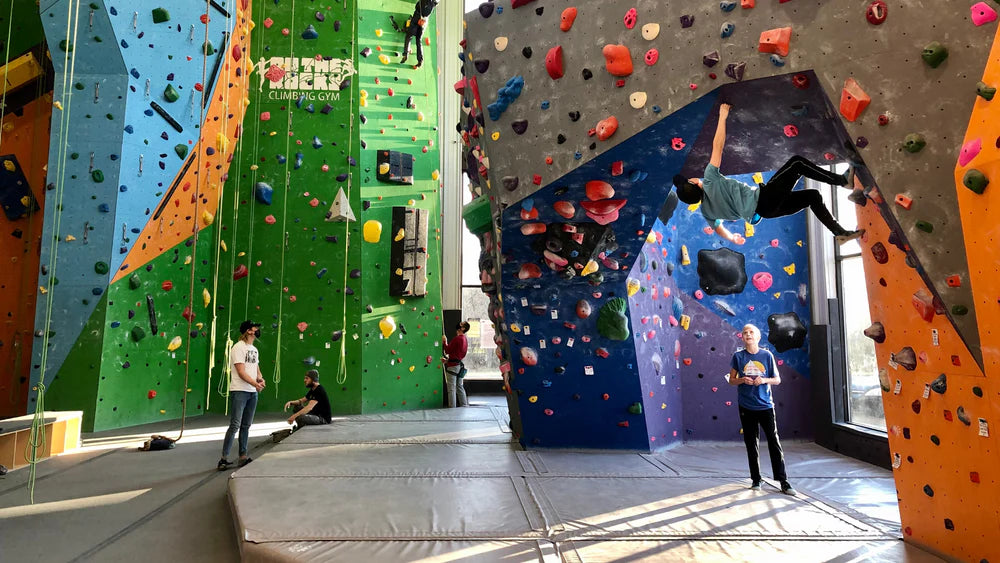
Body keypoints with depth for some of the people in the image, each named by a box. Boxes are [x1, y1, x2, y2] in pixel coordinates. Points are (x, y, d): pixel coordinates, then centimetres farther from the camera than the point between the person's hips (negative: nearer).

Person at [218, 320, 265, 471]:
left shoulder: (254, 349, 16)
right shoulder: (238, 347, -9)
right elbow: (241, 372, -15)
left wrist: (260, 378, -2)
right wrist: (255, 383, -21)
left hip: (253, 392, 8)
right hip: (239, 391, -8)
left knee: (246, 425, 11)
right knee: (235, 425, -9)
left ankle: (243, 456, 18)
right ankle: (224, 458, 0)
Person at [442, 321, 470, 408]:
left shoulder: (457, 338, -18)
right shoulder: (465, 339, 8)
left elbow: (448, 351, -13)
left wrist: (445, 341, 0)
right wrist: (448, 359, 19)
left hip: (453, 365, -8)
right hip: (460, 364, 8)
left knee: (452, 388, 0)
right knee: (460, 387, 15)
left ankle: (452, 407, 3)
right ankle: (464, 405, 18)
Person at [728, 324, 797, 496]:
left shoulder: (767, 355, -1)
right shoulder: (738, 356, -1)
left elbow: (777, 379, 4)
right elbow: (731, 380, 5)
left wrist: (764, 380, -16)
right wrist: (742, 380, -15)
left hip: (765, 405, 0)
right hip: (746, 407, 1)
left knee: (774, 442, 0)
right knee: (752, 444, 8)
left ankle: (783, 481, 9)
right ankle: (756, 480, 20)